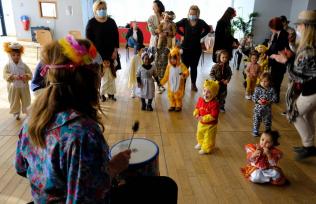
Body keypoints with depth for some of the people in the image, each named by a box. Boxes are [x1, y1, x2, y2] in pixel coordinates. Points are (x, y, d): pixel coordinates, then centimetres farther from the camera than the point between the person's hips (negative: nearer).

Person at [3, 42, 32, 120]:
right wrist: (13, 76, -32)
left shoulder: (24, 65, -2)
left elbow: (30, 74, -3)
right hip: (13, 88, -1)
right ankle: (16, 113, 25)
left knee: (26, 101, 15)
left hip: (23, 87, 2)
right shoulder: (7, 66, -6)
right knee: (14, 102, 9)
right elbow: (5, 75, -15)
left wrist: (26, 76, -25)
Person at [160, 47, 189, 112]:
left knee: (178, 96, 4)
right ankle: (172, 105, 27)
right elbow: (166, 75, 8)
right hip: (171, 85, 4)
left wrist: (184, 74, -40)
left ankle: (179, 106, 21)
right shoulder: (169, 66, 0)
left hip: (178, 86, -4)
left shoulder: (181, 65, -12)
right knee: (171, 96, 11)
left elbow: (186, 72, -17)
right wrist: (162, 82, 8)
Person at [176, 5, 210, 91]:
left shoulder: (201, 22, -4)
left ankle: (193, 84, 23)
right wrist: (183, 34, 1)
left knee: (194, 67, 10)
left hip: (196, 48, 1)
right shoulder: (184, 21, -6)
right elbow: (175, 26, 7)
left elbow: (208, 29, 13)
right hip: (185, 48, -1)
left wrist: (201, 35, 3)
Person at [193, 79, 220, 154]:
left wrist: (203, 118, -32)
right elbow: (197, 108, 6)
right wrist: (196, 114, -14)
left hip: (210, 125, -7)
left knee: (208, 137, 11)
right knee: (199, 134, 29)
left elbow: (213, 116, -30)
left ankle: (206, 149, 31)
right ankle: (200, 143, 55)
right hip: (201, 123, 7)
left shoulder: (214, 104, -29)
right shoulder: (200, 99, -10)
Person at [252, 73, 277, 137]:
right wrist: (258, 101, -26)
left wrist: (269, 102, -22)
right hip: (258, 108, -1)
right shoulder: (258, 89, -8)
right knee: (256, 120, 4)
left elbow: (274, 98, -5)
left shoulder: (271, 90, -4)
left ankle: (268, 131, 36)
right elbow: (254, 97, -8)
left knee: (268, 121, 15)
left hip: (267, 109, 2)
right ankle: (255, 131, 20)